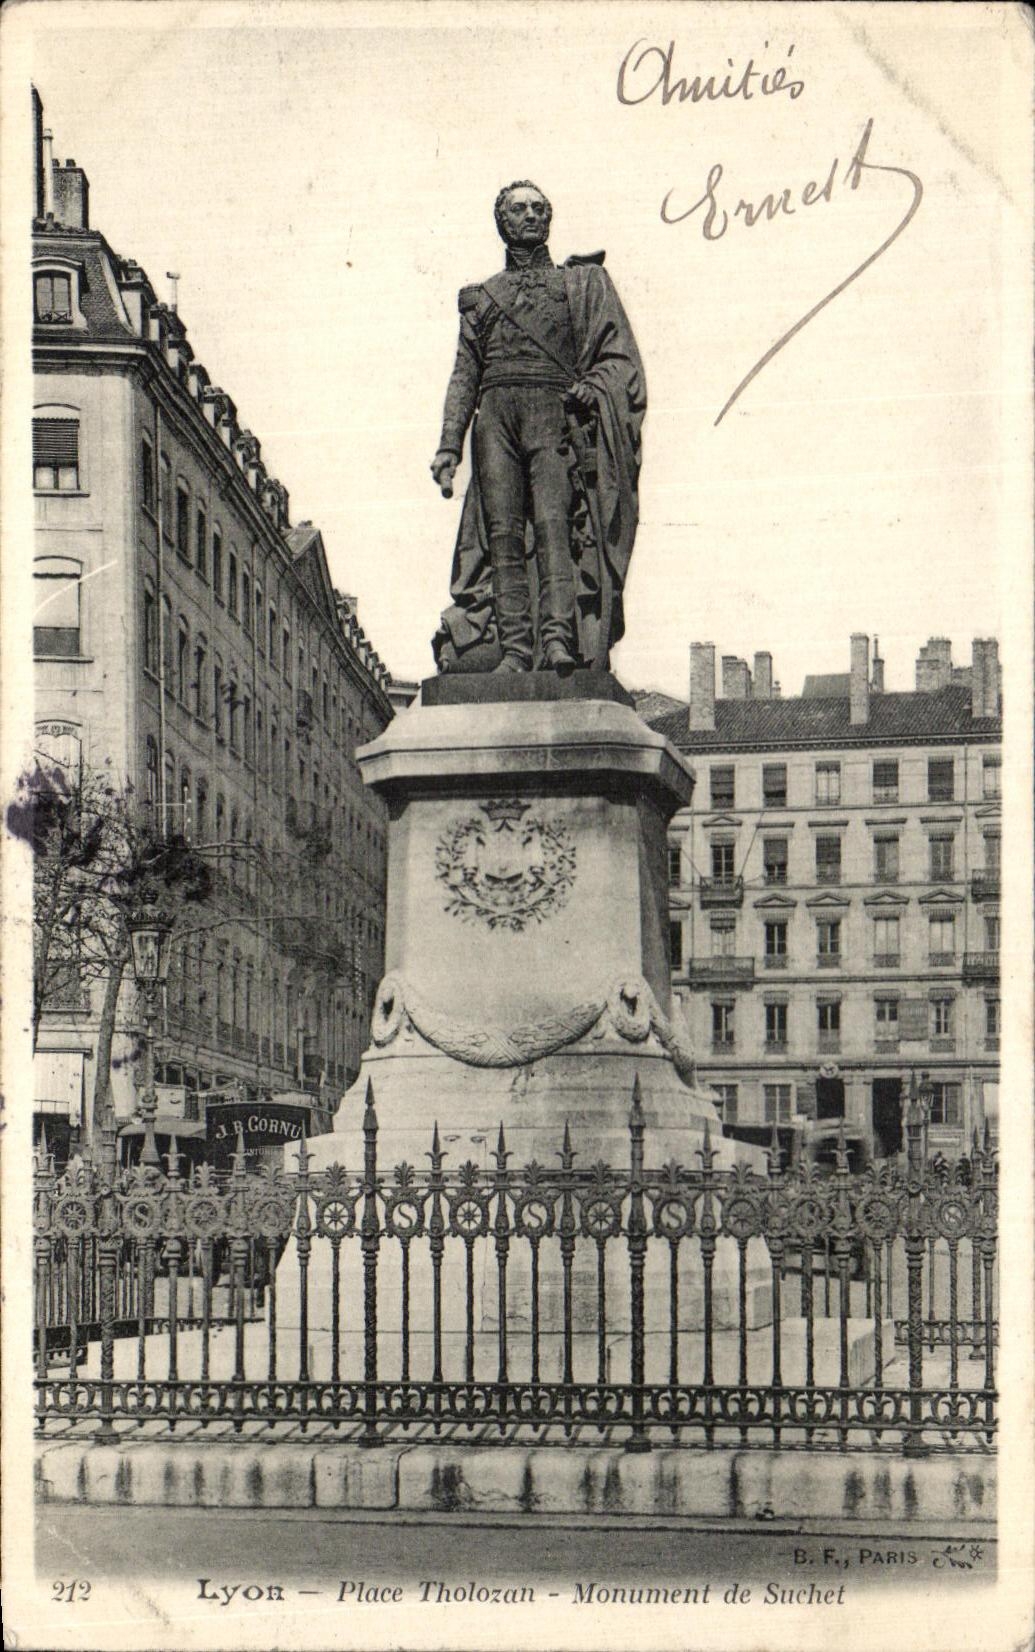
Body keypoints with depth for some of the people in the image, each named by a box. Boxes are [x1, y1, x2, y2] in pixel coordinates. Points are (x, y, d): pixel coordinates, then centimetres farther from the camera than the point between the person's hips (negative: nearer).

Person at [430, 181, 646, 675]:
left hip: (552, 410, -2)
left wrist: (592, 385, -10)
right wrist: (449, 445, 7)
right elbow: (465, 374, 19)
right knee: (503, 532, -10)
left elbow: (618, 355, 12)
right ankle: (512, 649, -15)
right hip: (495, 415, 2)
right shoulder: (481, 295, 27)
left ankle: (559, 640, -29)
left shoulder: (580, 281, 21)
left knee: (553, 523, -19)